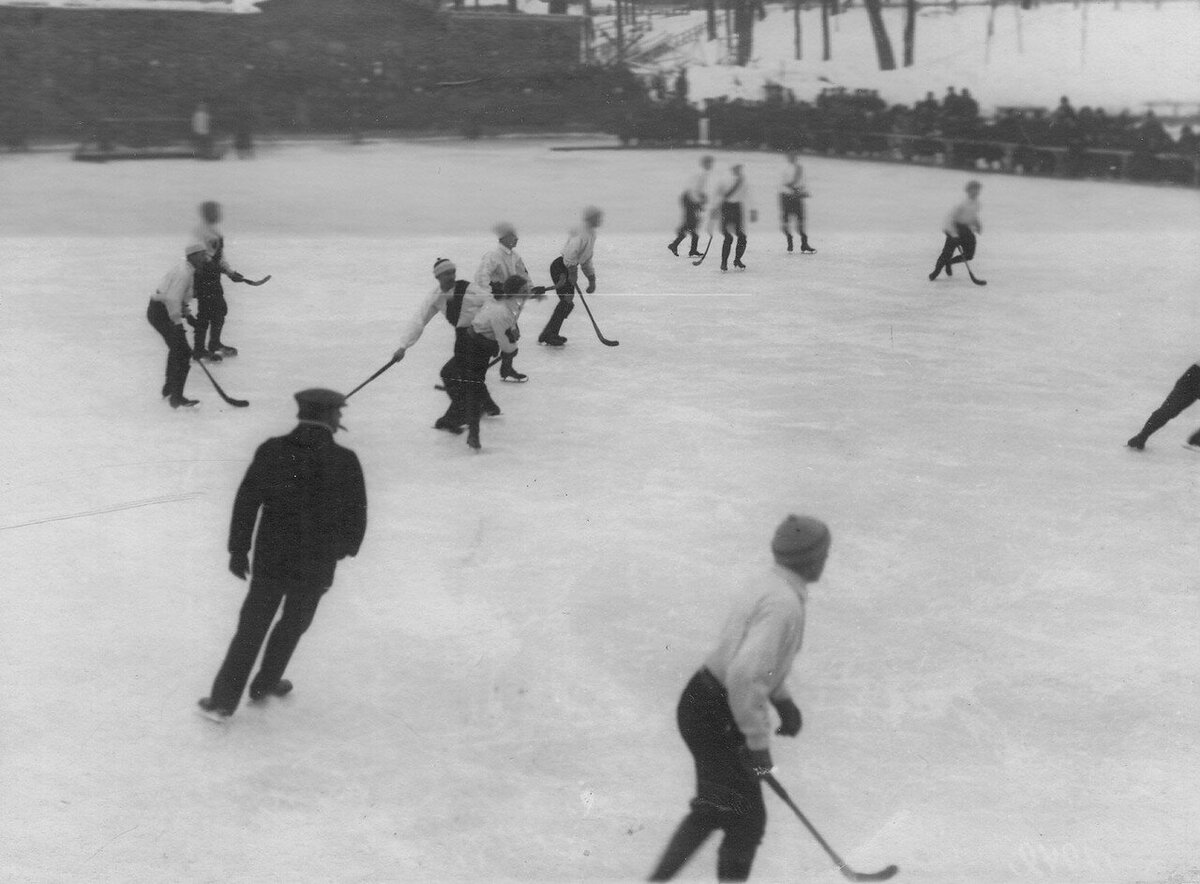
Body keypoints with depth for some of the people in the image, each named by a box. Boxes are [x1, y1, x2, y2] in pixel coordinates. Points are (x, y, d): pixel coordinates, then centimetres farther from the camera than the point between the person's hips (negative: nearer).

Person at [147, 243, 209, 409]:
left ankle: (168, 390, 39)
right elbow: (172, 299, -29)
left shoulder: (187, 269, 12)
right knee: (183, 354, -12)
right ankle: (176, 399, -11)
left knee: (177, 350, 25)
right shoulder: (184, 273, -21)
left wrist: (186, 313, 20)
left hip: (158, 310, 11)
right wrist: (178, 323, -28)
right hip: (161, 313, -11)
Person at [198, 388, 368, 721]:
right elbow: (356, 516, -5)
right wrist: (346, 546, 15)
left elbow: (246, 502, -4)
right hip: (316, 567, -1)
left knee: (252, 627, 13)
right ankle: (265, 684, 38)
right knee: (293, 625, 22)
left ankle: (223, 700, 16)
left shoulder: (272, 450, -8)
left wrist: (238, 549, 7)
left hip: (270, 559, 1)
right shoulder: (345, 462, -13)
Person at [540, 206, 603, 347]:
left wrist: (592, 280, 22)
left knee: (567, 303, 12)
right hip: (560, 267, -10)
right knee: (566, 301, -14)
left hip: (568, 268, 10)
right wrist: (572, 273, -22)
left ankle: (551, 334, 19)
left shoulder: (591, 234, 15)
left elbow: (586, 260, 23)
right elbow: (571, 253, -28)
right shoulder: (582, 233, -18)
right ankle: (549, 335, -12)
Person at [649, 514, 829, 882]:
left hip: (703, 704, 10)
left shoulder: (769, 583, 8)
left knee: (713, 809, 21)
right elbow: (744, 675, -33)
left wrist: (783, 700, 19)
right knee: (747, 820, 0)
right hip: (715, 719, -10)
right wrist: (758, 742, -25)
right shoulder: (784, 604, -23)